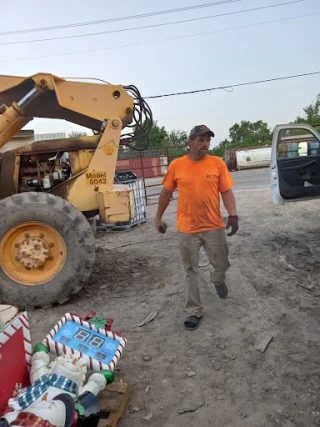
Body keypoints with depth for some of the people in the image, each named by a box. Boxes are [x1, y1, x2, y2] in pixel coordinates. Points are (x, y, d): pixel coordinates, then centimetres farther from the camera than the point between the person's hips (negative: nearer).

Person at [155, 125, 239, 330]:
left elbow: (227, 191, -1)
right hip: (187, 229, 0)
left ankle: (218, 280, 52)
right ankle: (194, 311, 22)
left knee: (222, 264, 16)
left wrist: (233, 215, -15)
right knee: (190, 271, 8)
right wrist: (159, 217, 11)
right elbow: (166, 192, 7)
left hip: (214, 226, 1)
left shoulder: (218, 163, -3)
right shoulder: (176, 165, -3)